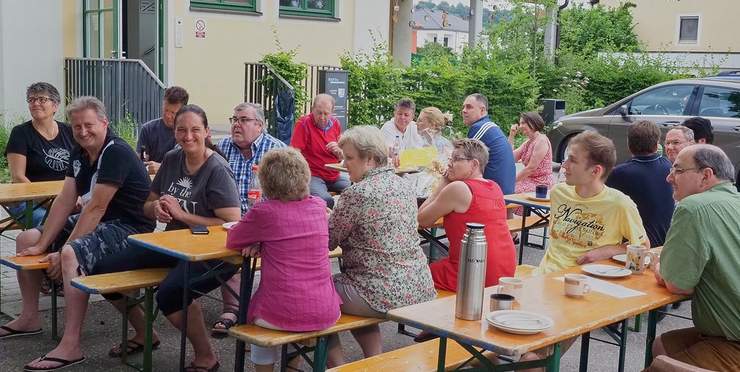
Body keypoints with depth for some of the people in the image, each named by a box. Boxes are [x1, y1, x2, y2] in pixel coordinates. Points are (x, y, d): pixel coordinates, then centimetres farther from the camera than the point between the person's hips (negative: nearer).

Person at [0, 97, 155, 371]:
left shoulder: (117, 153, -20)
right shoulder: (79, 153, 8)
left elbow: (96, 208, -23)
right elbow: (65, 201, 5)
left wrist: (63, 252, -23)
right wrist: (43, 245, -1)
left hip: (128, 228, -10)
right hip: (97, 224, 10)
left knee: (72, 254, -35)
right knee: (27, 240, 11)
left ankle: (71, 347, -31)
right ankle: (30, 318, 21)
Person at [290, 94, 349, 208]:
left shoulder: (336, 124, 8)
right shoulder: (303, 123, -8)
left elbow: (342, 158, 17)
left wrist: (338, 151, -7)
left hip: (335, 176, 6)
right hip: (312, 176, -6)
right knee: (326, 200, -33)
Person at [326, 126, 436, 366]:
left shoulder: (357, 193, -16)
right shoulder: (402, 185, 9)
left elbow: (327, 242, -9)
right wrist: (333, 219, 18)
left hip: (386, 295, -8)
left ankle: (337, 365, 17)